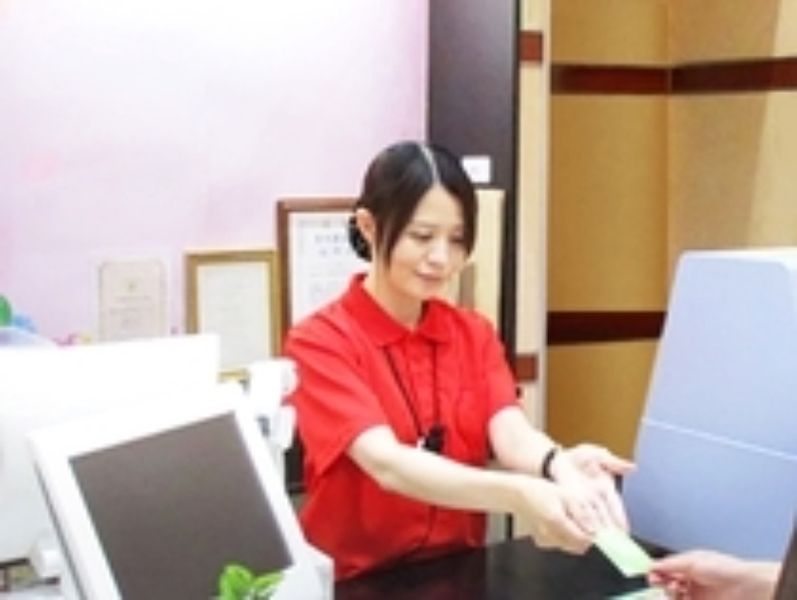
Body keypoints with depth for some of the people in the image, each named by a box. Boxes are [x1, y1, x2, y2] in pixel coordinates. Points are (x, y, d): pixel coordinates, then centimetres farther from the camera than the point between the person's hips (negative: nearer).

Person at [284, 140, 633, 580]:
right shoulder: (319, 342, -9)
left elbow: (510, 434, -10)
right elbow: (388, 464, -23)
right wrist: (516, 495, -39)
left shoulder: (474, 334, 7)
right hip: (356, 578, -3)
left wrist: (559, 466, -32)